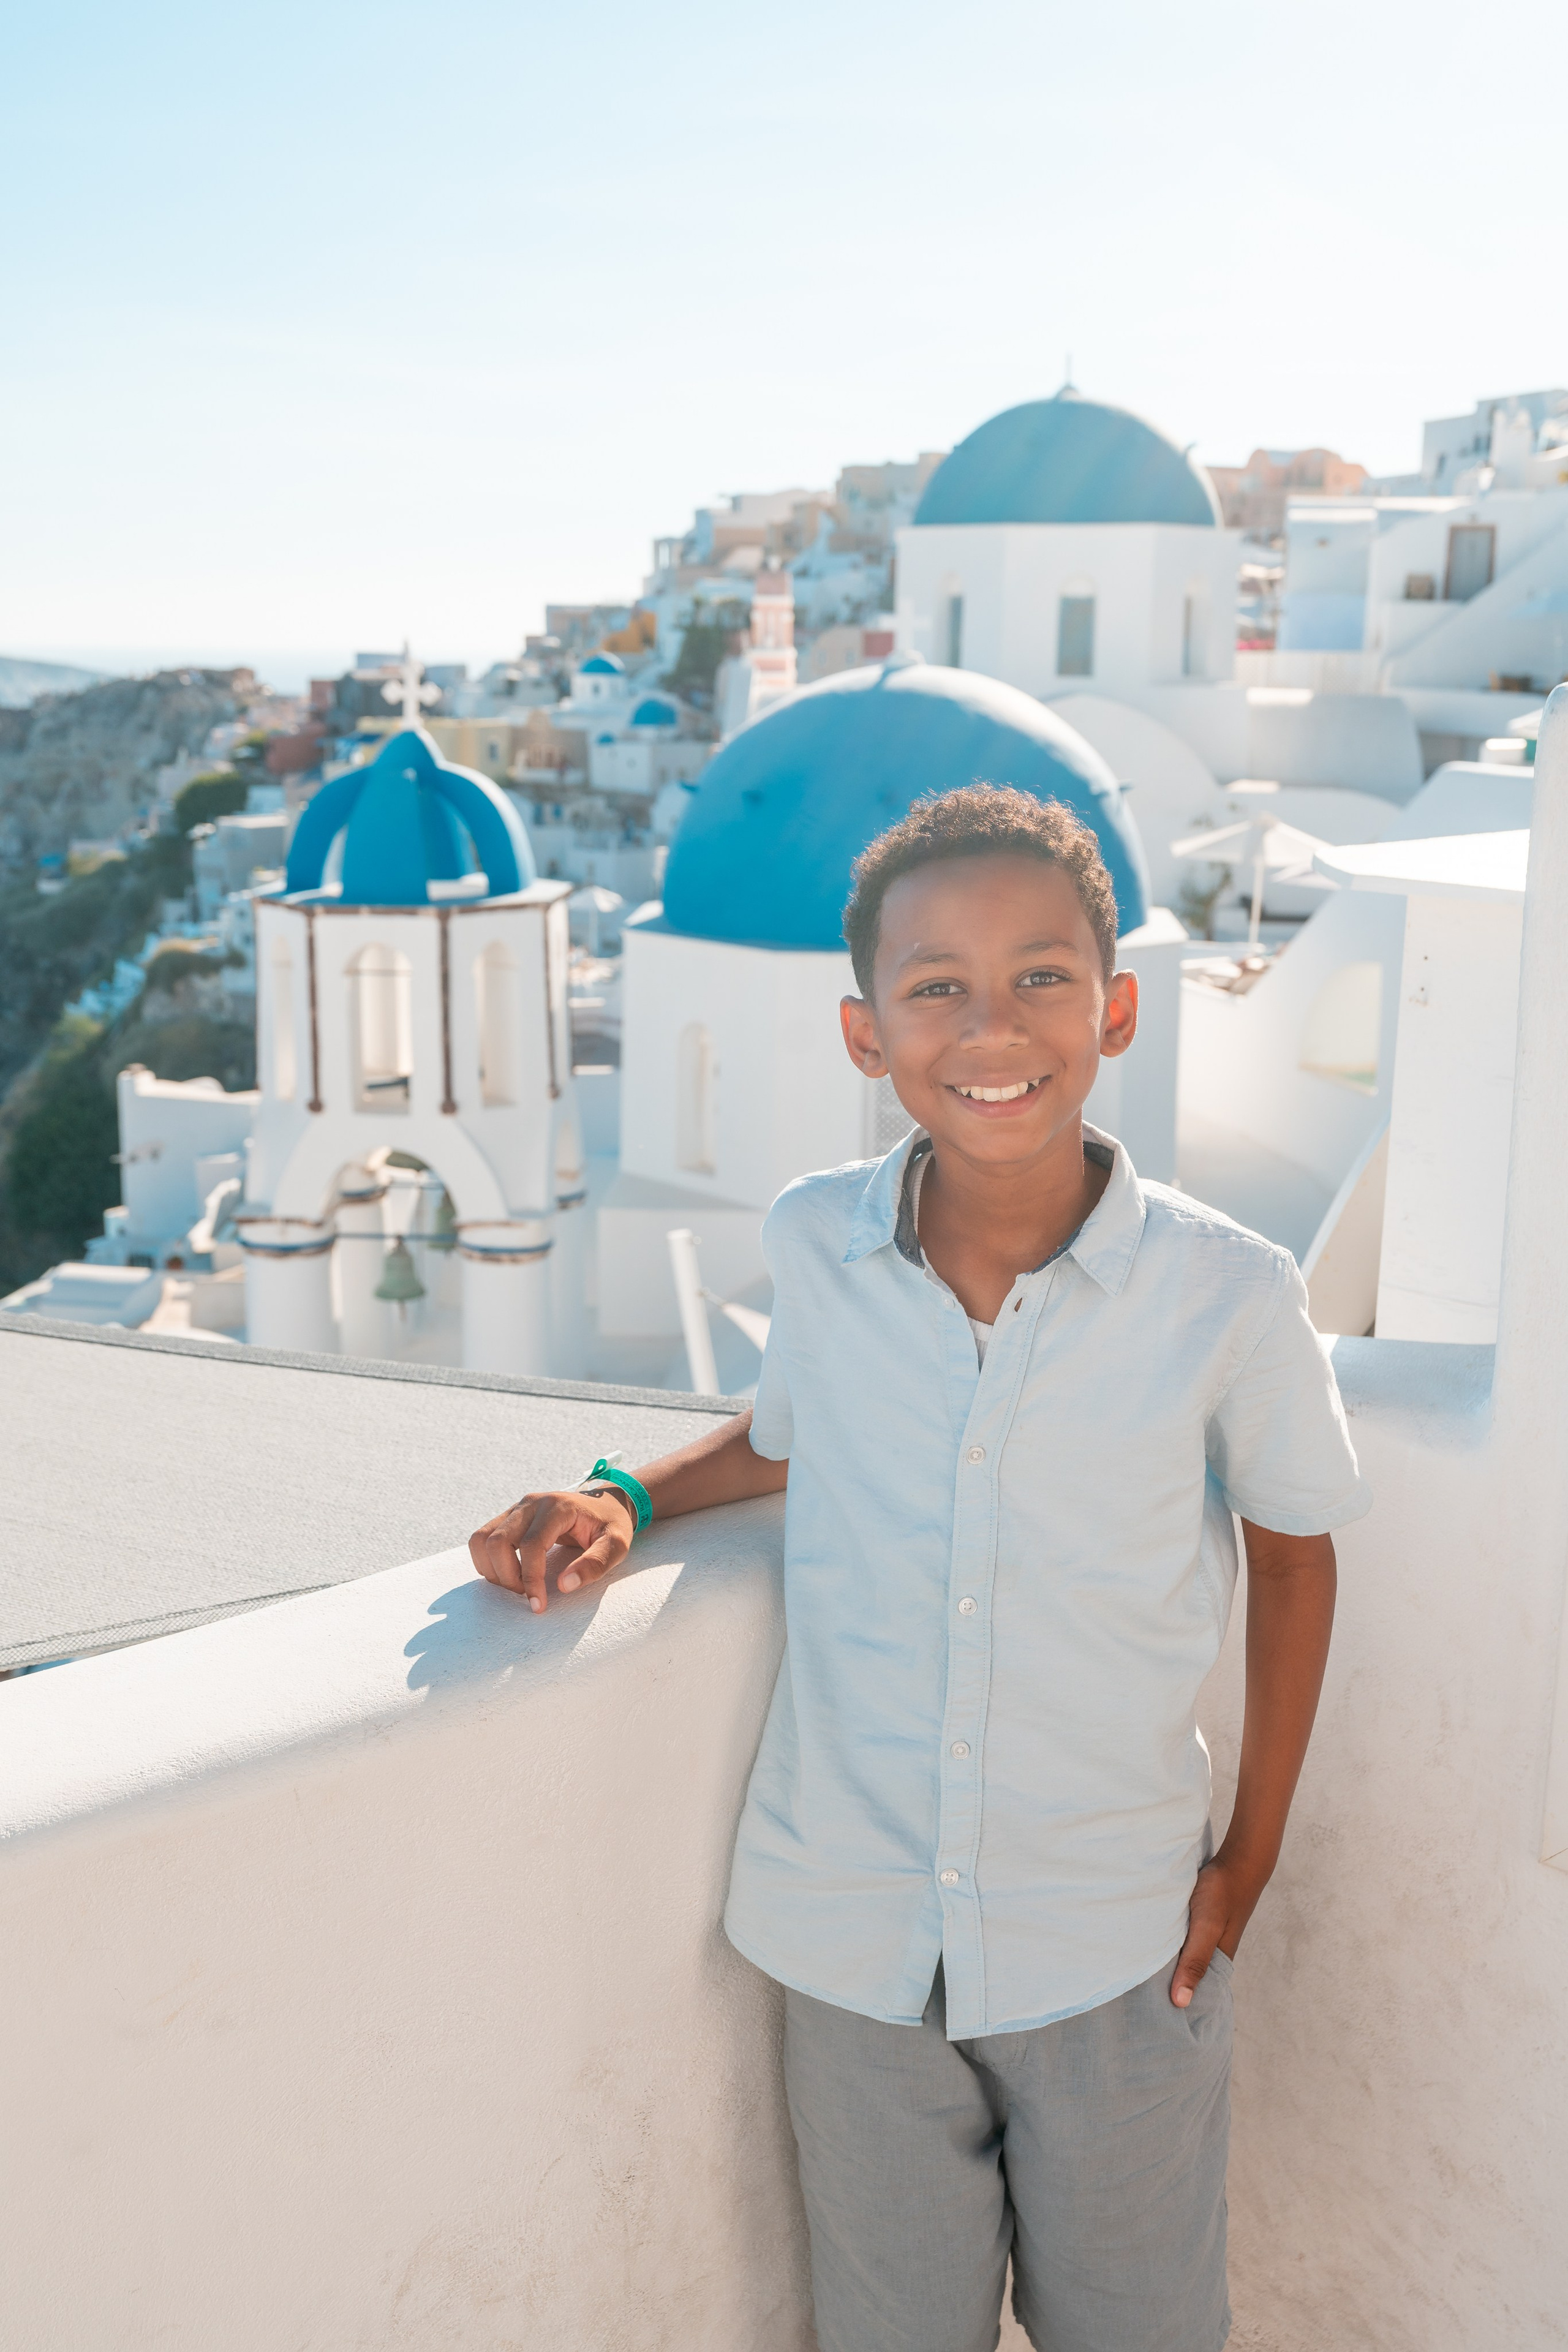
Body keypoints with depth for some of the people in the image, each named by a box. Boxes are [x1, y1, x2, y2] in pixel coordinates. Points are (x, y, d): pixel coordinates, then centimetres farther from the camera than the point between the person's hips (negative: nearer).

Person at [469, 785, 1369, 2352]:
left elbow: (1293, 1548, 0)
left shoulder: (1224, 1294, -17)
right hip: (854, 1938, 2)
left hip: (1118, 1949, -1)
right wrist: (622, 1500, -6)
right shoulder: (811, 1246, -11)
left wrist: (1253, 1855, 3)